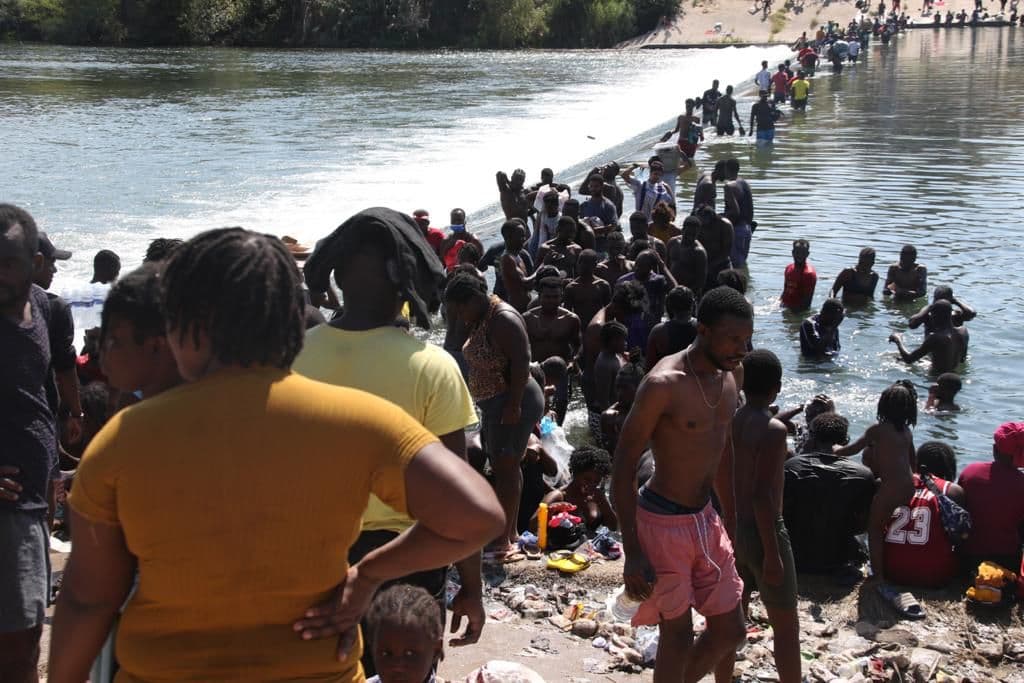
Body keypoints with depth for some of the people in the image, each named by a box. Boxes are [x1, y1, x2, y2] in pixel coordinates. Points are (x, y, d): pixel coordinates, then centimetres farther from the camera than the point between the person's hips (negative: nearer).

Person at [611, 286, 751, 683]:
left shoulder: (727, 379, 4)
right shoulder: (664, 384, -21)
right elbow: (623, 467, -18)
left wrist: (733, 524, 20)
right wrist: (632, 554, -19)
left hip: (705, 517, 8)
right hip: (664, 522, -8)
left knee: (730, 630, 13)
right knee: (678, 634, 3)